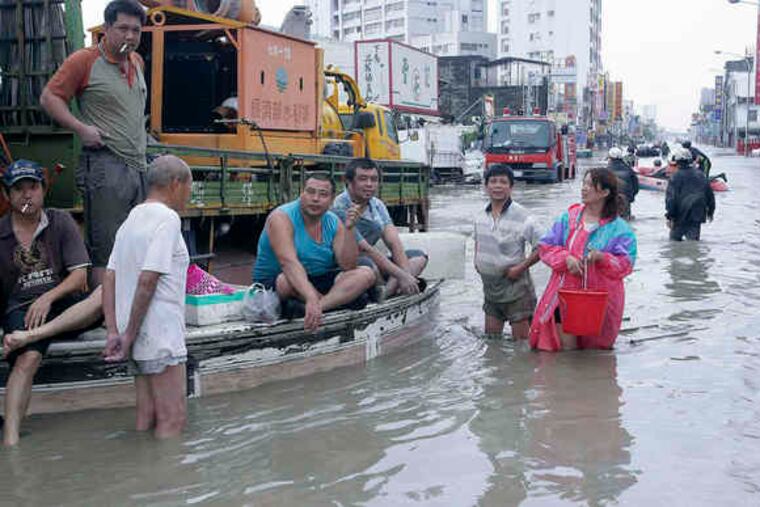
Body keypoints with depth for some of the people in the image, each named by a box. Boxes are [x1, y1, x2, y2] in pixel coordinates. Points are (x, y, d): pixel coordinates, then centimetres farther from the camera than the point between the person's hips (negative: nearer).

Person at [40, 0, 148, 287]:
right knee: (106, 252, -6)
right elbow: (49, 97, -4)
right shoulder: (84, 61, -4)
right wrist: (81, 128, -15)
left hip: (138, 167, 7)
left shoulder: (137, 62, 17)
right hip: (105, 166, -7)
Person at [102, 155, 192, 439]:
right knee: (172, 421, -3)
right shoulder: (167, 218, -11)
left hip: (139, 339, 9)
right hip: (161, 338, -9)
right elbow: (147, 280, -18)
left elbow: (109, 279, 10)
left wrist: (113, 332, 4)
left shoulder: (130, 220, 15)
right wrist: (129, 334, -12)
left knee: (146, 418, 14)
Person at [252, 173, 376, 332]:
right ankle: (343, 299, -14)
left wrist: (349, 229, -22)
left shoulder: (334, 223, 0)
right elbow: (288, 262, -33)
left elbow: (347, 266, -9)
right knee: (288, 280, -40)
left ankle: (306, 310, -30)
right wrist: (311, 298, -47)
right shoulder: (281, 217, -18)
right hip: (272, 284, -6)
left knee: (366, 274, -13)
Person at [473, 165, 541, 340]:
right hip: (489, 285, 6)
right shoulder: (481, 215, 4)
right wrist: (477, 260, 9)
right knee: (490, 339, 16)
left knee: (521, 341, 0)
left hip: (514, 285, -6)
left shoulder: (521, 217, -16)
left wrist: (521, 267, -18)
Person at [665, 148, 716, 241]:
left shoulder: (675, 177, -8)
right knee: (693, 239, 3)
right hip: (697, 215, 4)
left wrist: (670, 216, -11)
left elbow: (671, 197, -13)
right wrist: (710, 211, 26)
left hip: (681, 216, -4)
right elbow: (709, 194, 16)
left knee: (675, 239, 11)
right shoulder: (700, 175, 9)